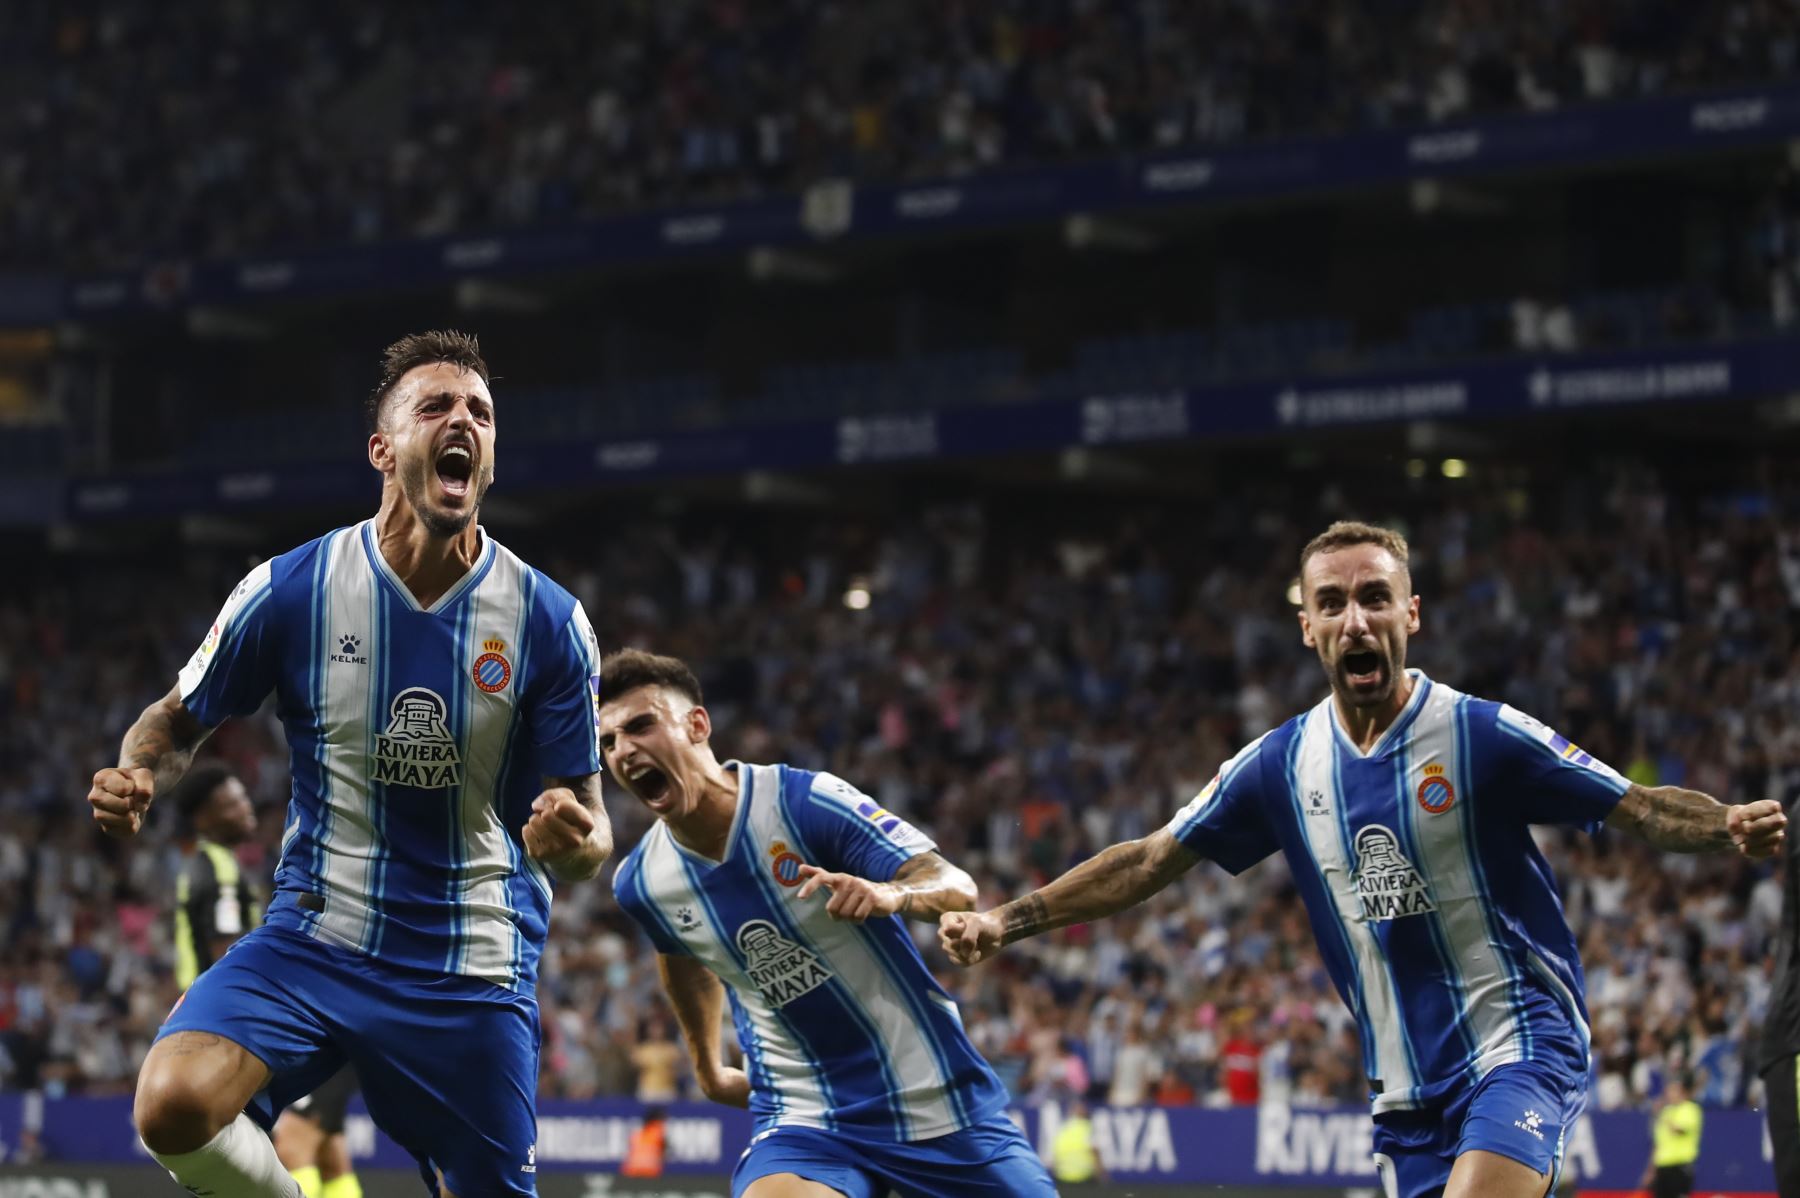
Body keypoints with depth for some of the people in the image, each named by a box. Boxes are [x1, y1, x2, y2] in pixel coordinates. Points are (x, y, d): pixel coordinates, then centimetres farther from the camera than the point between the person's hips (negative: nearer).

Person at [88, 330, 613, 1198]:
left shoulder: (548, 622, -5)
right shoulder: (290, 590, -6)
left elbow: (587, 829, -1)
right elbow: (177, 723, 8)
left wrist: (572, 840, -26)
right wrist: (136, 779, -15)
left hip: (472, 969, 1)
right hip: (314, 938, -1)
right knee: (174, 1106, -26)